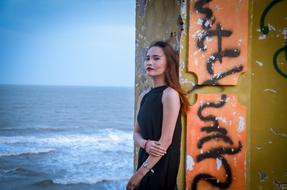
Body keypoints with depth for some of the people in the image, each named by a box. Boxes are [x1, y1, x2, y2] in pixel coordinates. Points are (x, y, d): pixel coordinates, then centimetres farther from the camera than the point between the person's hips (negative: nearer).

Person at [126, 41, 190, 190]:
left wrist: (139, 174, -17)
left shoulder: (170, 94, -15)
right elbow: (136, 132, 10)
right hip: (145, 159, 7)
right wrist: (145, 144, -14)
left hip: (163, 165, -7)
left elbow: (166, 140, -19)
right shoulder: (144, 95, 6)